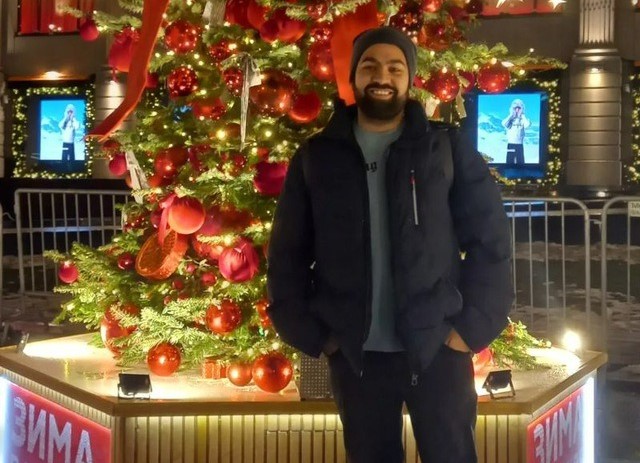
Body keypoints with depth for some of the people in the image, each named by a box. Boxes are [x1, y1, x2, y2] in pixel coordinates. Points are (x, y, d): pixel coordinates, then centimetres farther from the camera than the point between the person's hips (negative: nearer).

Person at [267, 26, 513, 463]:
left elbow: (490, 238, 1)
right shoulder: (316, 157, 5)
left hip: (437, 348, -1)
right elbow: (288, 253, 7)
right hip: (354, 353, 2)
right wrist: (308, 333, 0)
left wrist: (474, 325, -6)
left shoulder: (449, 149, 2)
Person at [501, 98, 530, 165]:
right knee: (510, 162, 0)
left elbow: (527, 125, -18)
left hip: (519, 145, 0)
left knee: (520, 162, -1)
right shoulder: (509, 119, 5)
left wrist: (522, 116, -7)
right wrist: (511, 115, -8)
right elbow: (504, 124, -15)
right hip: (510, 144, 0)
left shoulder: (523, 119, 4)